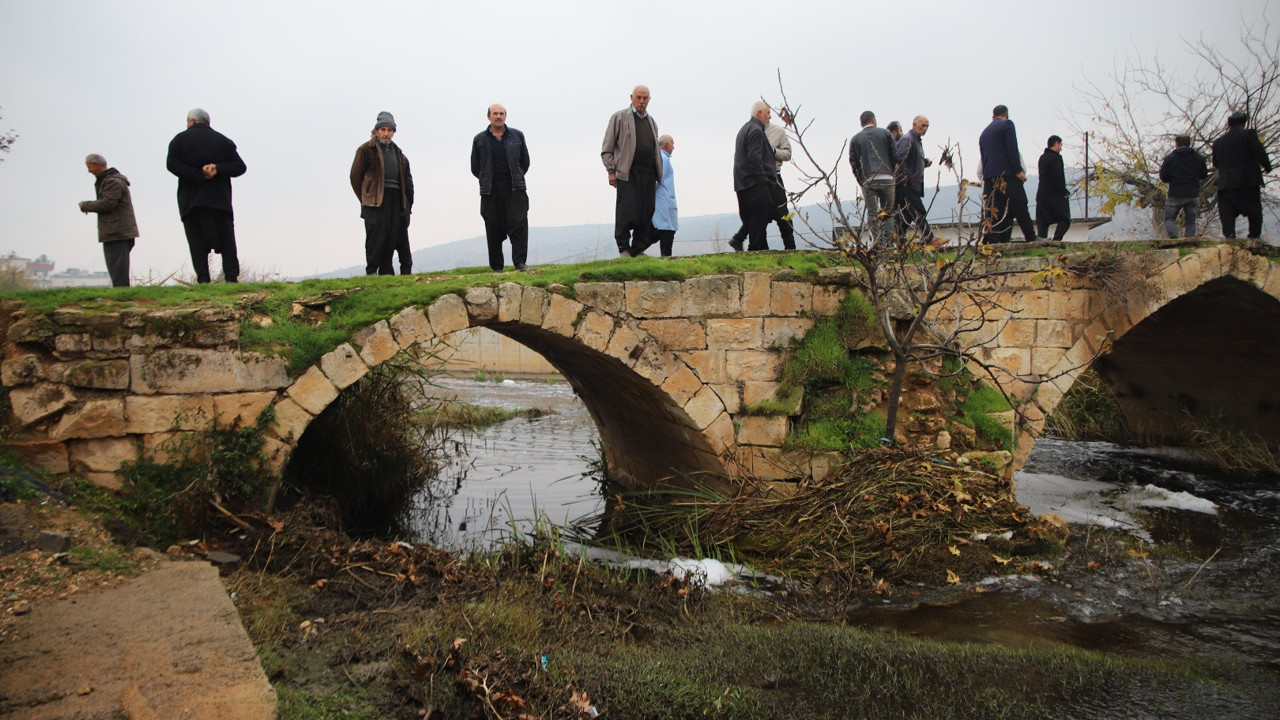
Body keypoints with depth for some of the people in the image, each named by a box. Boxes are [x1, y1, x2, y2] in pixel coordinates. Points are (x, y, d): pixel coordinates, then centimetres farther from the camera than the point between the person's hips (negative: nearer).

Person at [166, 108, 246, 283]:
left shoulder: (180, 139, 8)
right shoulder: (223, 140, 13)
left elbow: (172, 164, -7)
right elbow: (240, 166, 3)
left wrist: (199, 175, -10)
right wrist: (218, 169, -6)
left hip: (191, 201, -1)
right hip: (220, 200, 2)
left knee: (197, 242, -2)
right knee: (227, 241, 3)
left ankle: (203, 279, -11)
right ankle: (231, 277, -8)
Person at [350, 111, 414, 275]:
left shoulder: (398, 153, 19)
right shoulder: (366, 150, 0)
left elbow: (407, 179, 19)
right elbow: (355, 176, -1)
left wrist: (407, 203, 10)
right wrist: (365, 198, 0)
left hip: (395, 200, 6)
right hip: (375, 201, -6)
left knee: (392, 238, 5)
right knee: (375, 237, -8)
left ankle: (386, 272, 11)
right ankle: (371, 272, -3)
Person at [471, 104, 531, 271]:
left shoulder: (517, 136, 10)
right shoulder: (480, 139, 8)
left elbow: (525, 161, 15)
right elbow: (475, 167, 12)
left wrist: (516, 179, 11)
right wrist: (488, 182, 10)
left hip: (514, 189, 0)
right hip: (491, 192, 0)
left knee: (518, 223, -11)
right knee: (493, 228, 2)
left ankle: (520, 262, -10)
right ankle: (496, 266, 8)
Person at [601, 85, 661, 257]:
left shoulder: (652, 122, 21)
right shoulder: (619, 117, 4)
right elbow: (607, 148, 1)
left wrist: (658, 174, 17)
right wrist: (611, 171, -7)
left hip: (648, 174, 5)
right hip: (627, 173, -5)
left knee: (646, 213, 2)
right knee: (626, 211, -10)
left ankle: (638, 250, 10)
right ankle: (624, 249, -1)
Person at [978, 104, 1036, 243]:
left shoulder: (984, 133, 22)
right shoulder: (1007, 124, 1)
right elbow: (1012, 149, -11)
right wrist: (1018, 171, -14)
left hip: (989, 177, 6)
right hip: (1008, 174, -6)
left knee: (994, 213, 3)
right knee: (1020, 208, -5)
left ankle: (991, 243, -3)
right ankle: (1032, 239, -6)